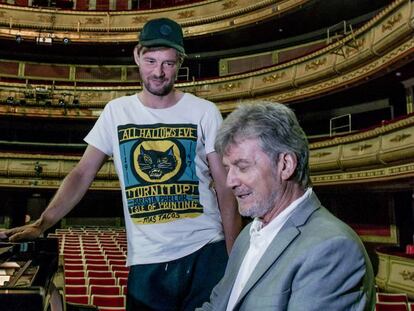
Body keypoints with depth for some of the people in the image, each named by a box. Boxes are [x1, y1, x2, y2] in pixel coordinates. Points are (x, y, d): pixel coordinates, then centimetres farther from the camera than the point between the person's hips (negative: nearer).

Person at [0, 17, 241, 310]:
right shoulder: (117, 111, 3)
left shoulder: (204, 112, -3)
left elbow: (226, 187, -1)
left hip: (205, 252, -1)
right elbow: (82, 175, 3)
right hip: (145, 261, 1)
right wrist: (41, 224, -9)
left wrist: (234, 258, -4)